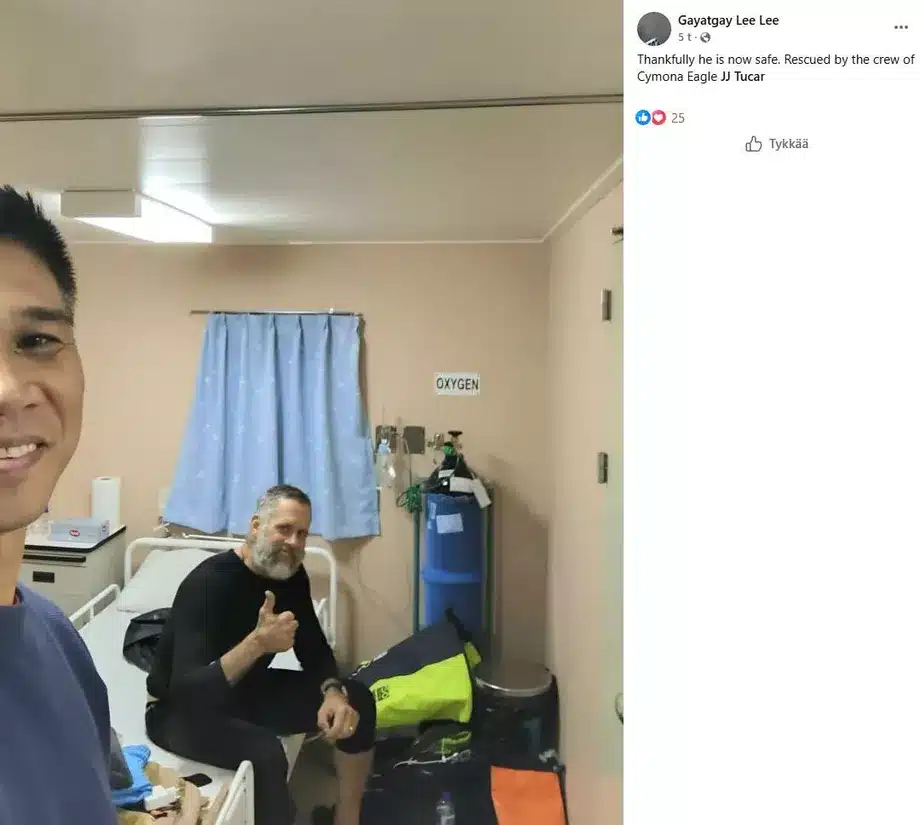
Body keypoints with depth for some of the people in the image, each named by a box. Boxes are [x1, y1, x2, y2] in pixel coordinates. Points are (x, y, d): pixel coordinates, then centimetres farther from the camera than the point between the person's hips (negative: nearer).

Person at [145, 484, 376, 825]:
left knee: (356, 700, -7)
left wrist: (333, 692, -21)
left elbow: (314, 648, -1)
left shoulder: (291, 574, -8)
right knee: (265, 752, -36)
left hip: (247, 690, 7)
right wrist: (258, 643, -49)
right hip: (182, 709, -7)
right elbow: (186, 690, -37)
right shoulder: (207, 583, -30)